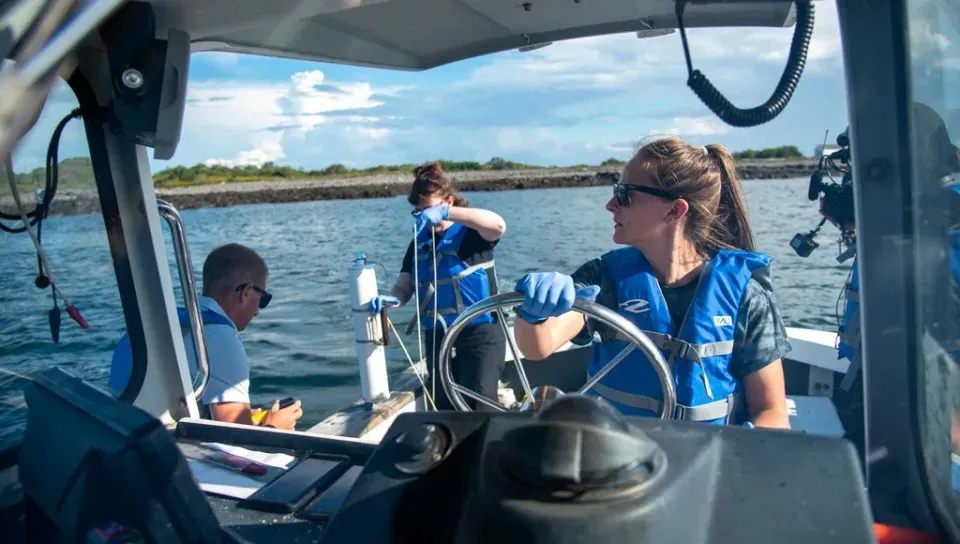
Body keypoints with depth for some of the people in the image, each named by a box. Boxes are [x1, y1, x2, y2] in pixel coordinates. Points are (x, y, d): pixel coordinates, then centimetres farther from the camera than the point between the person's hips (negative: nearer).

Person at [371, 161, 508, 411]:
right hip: (436, 336, 6)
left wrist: (445, 213, -36)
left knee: (479, 408, -5)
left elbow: (498, 225, -30)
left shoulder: (470, 231, -7)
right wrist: (391, 298, -19)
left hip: (479, 333, -6)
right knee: (443, 408, 14)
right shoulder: (420, 242, 9)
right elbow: (404, 285, 5)